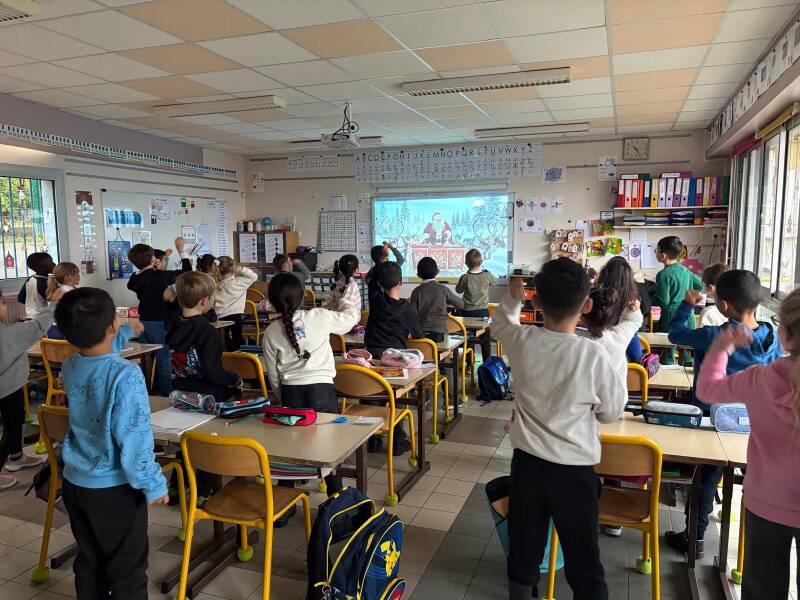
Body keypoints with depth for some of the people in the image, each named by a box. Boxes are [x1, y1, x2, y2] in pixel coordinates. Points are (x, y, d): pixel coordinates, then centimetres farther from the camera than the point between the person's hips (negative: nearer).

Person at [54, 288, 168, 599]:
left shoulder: (70, 366, -2)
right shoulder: (126, 374, -26)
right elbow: (134, 437, -26)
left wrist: (125, 334, 35)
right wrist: (153, 483, -15)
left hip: (75, 482, 7)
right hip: (114, 488, -7)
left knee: (89, 561, 23)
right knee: (127, 569, 7)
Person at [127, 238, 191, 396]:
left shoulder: (134, 279, 0)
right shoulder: (160, 276, -16)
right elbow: (186, 272, -9)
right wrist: (181, 250, -1)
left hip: (143, 322, 6)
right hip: (159, 323, -6)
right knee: (163, 359, 0)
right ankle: (166, 394, 4)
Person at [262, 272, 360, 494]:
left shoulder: (271, 332, 1)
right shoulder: (319, 317, -7)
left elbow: (273, 376, 7)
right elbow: (350, 318, 9)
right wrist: (348, 300, 29)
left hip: (290, 392, 2)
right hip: (321, 389, -2)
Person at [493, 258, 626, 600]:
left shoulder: (521, 341, -10)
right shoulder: (592, 356, -18)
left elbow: (501, 324, 16)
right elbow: (611, 412, -2)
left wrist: (513, 298, 17)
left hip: (527, 464, 3)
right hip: (574, 471, -3)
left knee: (523, 552, 20)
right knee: (583, 561, 13)